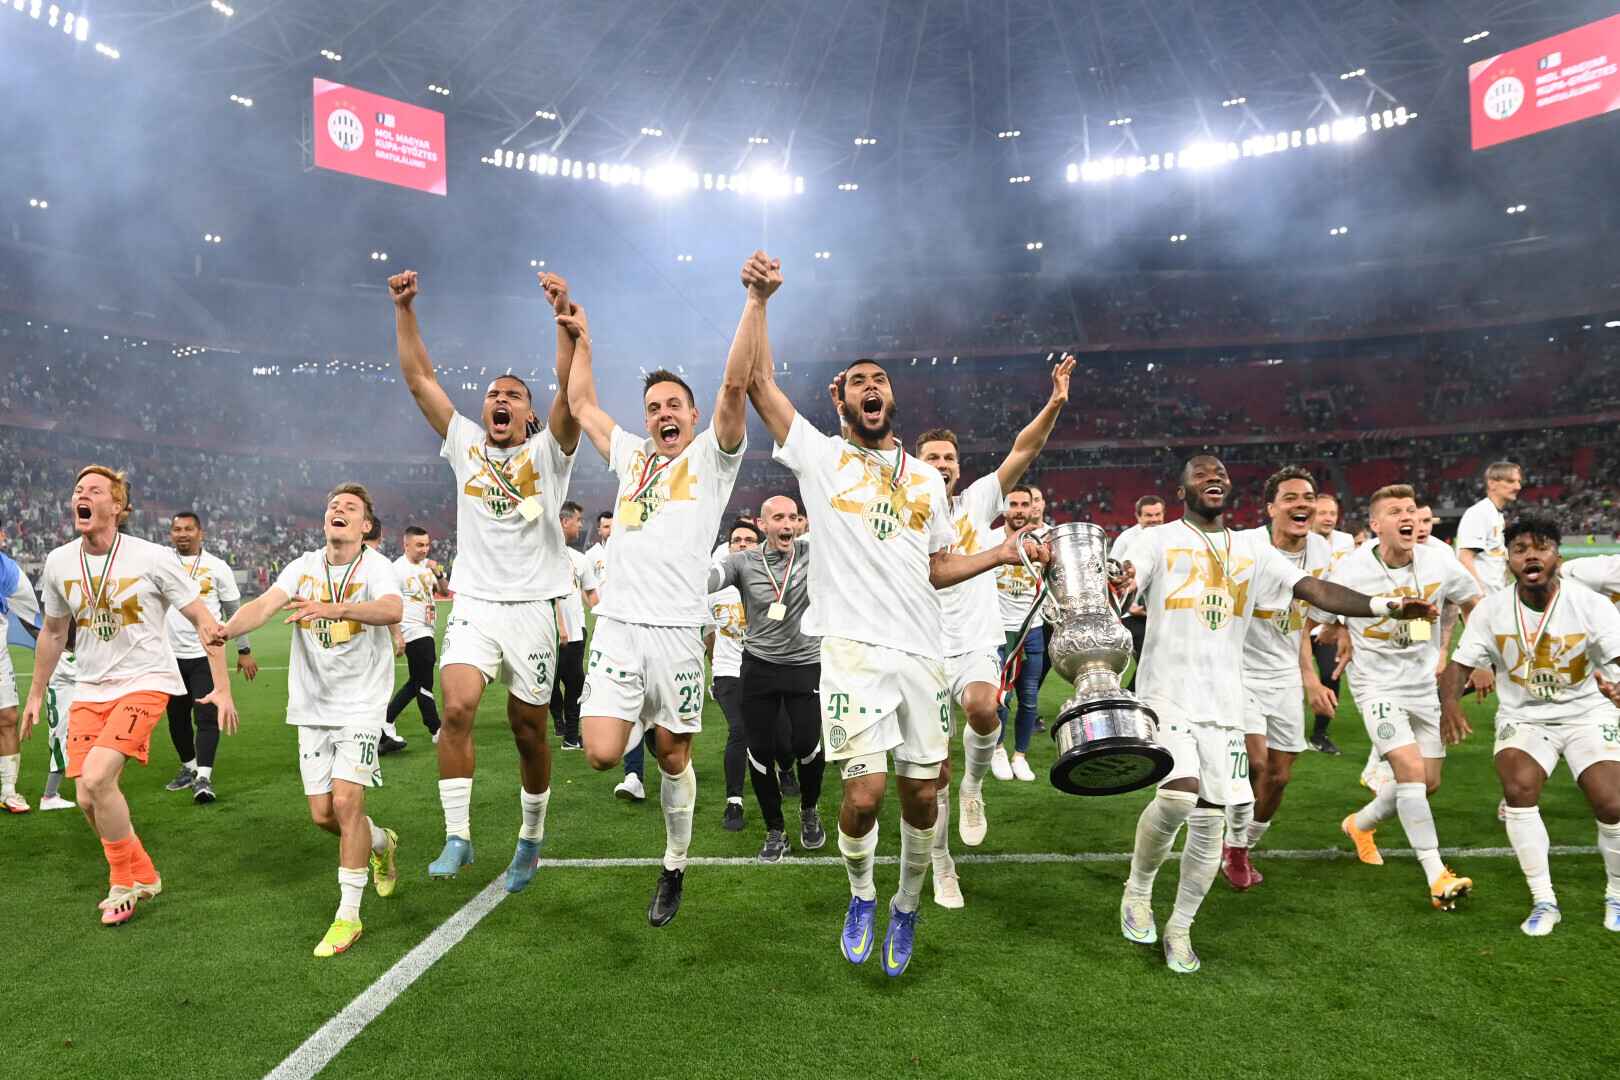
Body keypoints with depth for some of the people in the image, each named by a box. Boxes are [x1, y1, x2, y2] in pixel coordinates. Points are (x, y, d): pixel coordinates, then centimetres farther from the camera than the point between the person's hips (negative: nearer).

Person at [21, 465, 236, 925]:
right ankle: (144, 876, 24)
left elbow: (203, 620, -7)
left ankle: (123, 883, 2)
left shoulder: (153, 558, -12)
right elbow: (53, 631, 19)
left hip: (145, 681, -5)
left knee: (96, 777, -21)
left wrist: (222, 688, -11)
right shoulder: (59, 563, 2)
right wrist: (36, 694, 23)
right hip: (90, 688, 5)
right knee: (88, 799, 0)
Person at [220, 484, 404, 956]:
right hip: (313, 708, 5)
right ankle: (381, 843, 39)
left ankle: (348, 915, 2)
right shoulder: (305, 566, 3)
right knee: (323, 814, 7)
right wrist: (225, 629, -33)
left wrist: (333, 608, -48)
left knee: (345, 800, -12)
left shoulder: (376, 567, -11)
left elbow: (392, 610, -33)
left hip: (361, 706, -5)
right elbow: (265, 604, -13)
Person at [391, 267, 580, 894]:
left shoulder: (547, 452, 4)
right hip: (474, 604, 2)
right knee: (455, 708, -19)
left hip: (532, 607, -1)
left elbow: (570, 390, -11)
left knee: (529, 731, 6)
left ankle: (531, 838, 25)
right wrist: (405, 309, 0)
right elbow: (419, 380, 8)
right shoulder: (466, 446, 12)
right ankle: (457, 836, -8)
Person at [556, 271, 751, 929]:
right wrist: (578, 338, 29)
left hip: (676, 629, -3)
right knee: (601, 755, -9)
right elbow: (582, 404, 30)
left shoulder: (711, 457, 7)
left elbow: (735, 384, -6)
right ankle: (640, 721, 28)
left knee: (673, 757, 6)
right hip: (617, 624, 3)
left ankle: (675, 869, 28)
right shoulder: (631, 456, 20)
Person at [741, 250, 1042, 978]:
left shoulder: (927, 480, 18)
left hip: (922, 654, 4)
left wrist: (1000, 554, 7)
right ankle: (861, 896, 19)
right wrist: (759, 301, -6)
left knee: (921, 793, 7)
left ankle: (906, 906, 33)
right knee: (864, 792, -12)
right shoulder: (819, 457, 7)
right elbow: (756, 380, 0)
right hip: (853, 648, -4)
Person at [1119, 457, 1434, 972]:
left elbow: (1313, 588, 6)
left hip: (1224, 702, 4)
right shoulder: (1159, 541, 2)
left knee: (1210, 823, 5)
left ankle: (1180, 927, 25)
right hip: (1167, 693, -4)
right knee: (1179, 794, -23)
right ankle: (1137, 890, 4)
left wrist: (1385, 604, -7)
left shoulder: (1253, 548, 14)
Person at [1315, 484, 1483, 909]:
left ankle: (1360, 825, 37)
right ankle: (1437, 876, -9)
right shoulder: (1350, 572, -18)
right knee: (1411, 771, -20)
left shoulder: (1438, 567, -8)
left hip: (1424, 685, 5)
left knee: (1428, 783, 11)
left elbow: (1474, 601, 13)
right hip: (1377, 686, -5)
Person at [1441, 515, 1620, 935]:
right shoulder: (1491, 609, -10)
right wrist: (1450, 701, -29)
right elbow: (1460, 663, -8)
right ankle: (1544, 901, -8)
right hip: (1523, 716, 1)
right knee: (1519, 787, -24)